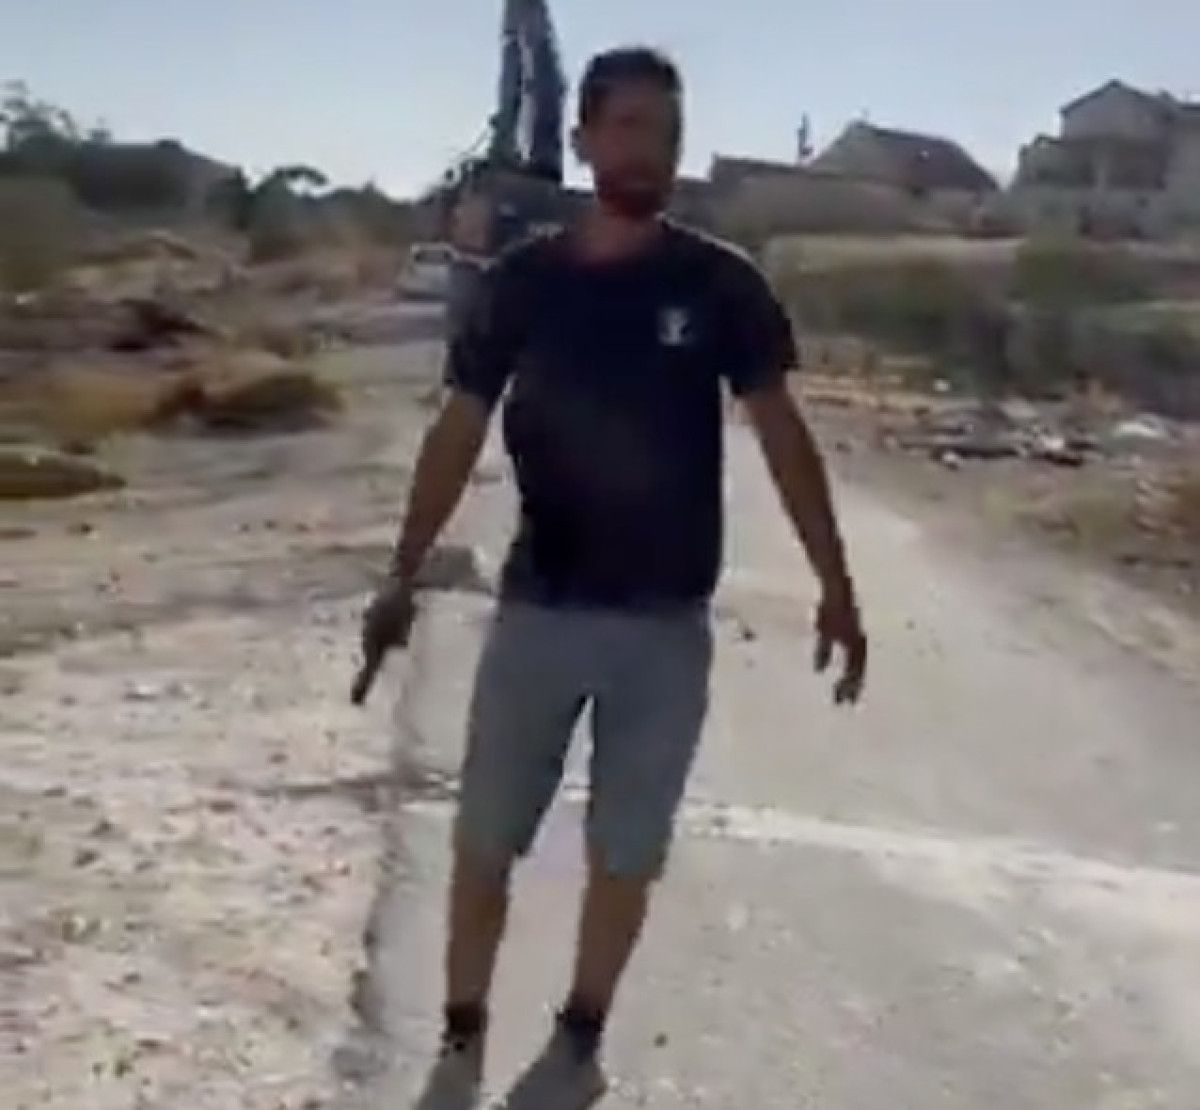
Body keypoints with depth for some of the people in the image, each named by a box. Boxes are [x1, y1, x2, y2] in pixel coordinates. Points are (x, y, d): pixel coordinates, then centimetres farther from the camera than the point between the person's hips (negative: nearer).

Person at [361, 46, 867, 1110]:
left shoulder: (722, 284, -3)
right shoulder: (522, 281, -1)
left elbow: (783, 435, -1)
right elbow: (458, 434, 4)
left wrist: (836, 585, -6)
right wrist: (404, 576, 2)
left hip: (667, 623, 0)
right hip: (537, 611, 1)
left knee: (626, 853, 11)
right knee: (484, 841, 6)